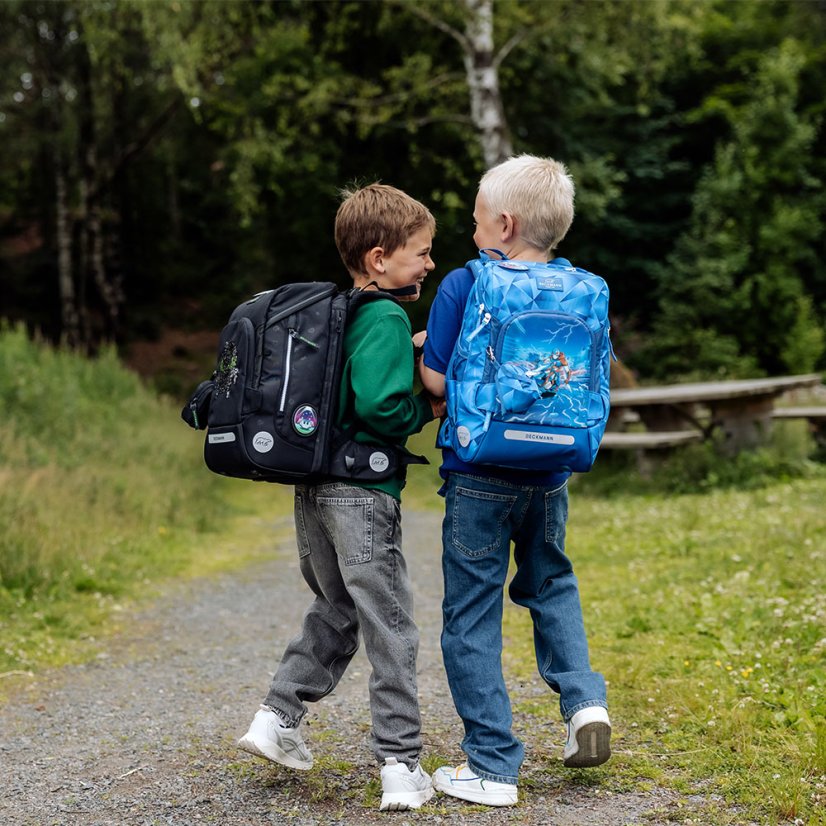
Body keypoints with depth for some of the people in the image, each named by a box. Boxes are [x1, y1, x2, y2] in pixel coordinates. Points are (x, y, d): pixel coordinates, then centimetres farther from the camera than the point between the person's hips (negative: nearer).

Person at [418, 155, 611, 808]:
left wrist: (421, 349, 9)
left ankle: (492, 766, 10)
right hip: (548, 476, 5)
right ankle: (584, 699, 9)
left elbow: (437, 381, -12)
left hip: (479, 477, -4)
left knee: (472, 615, 6)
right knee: (550, 584, 27)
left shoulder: (462, 286, -11)